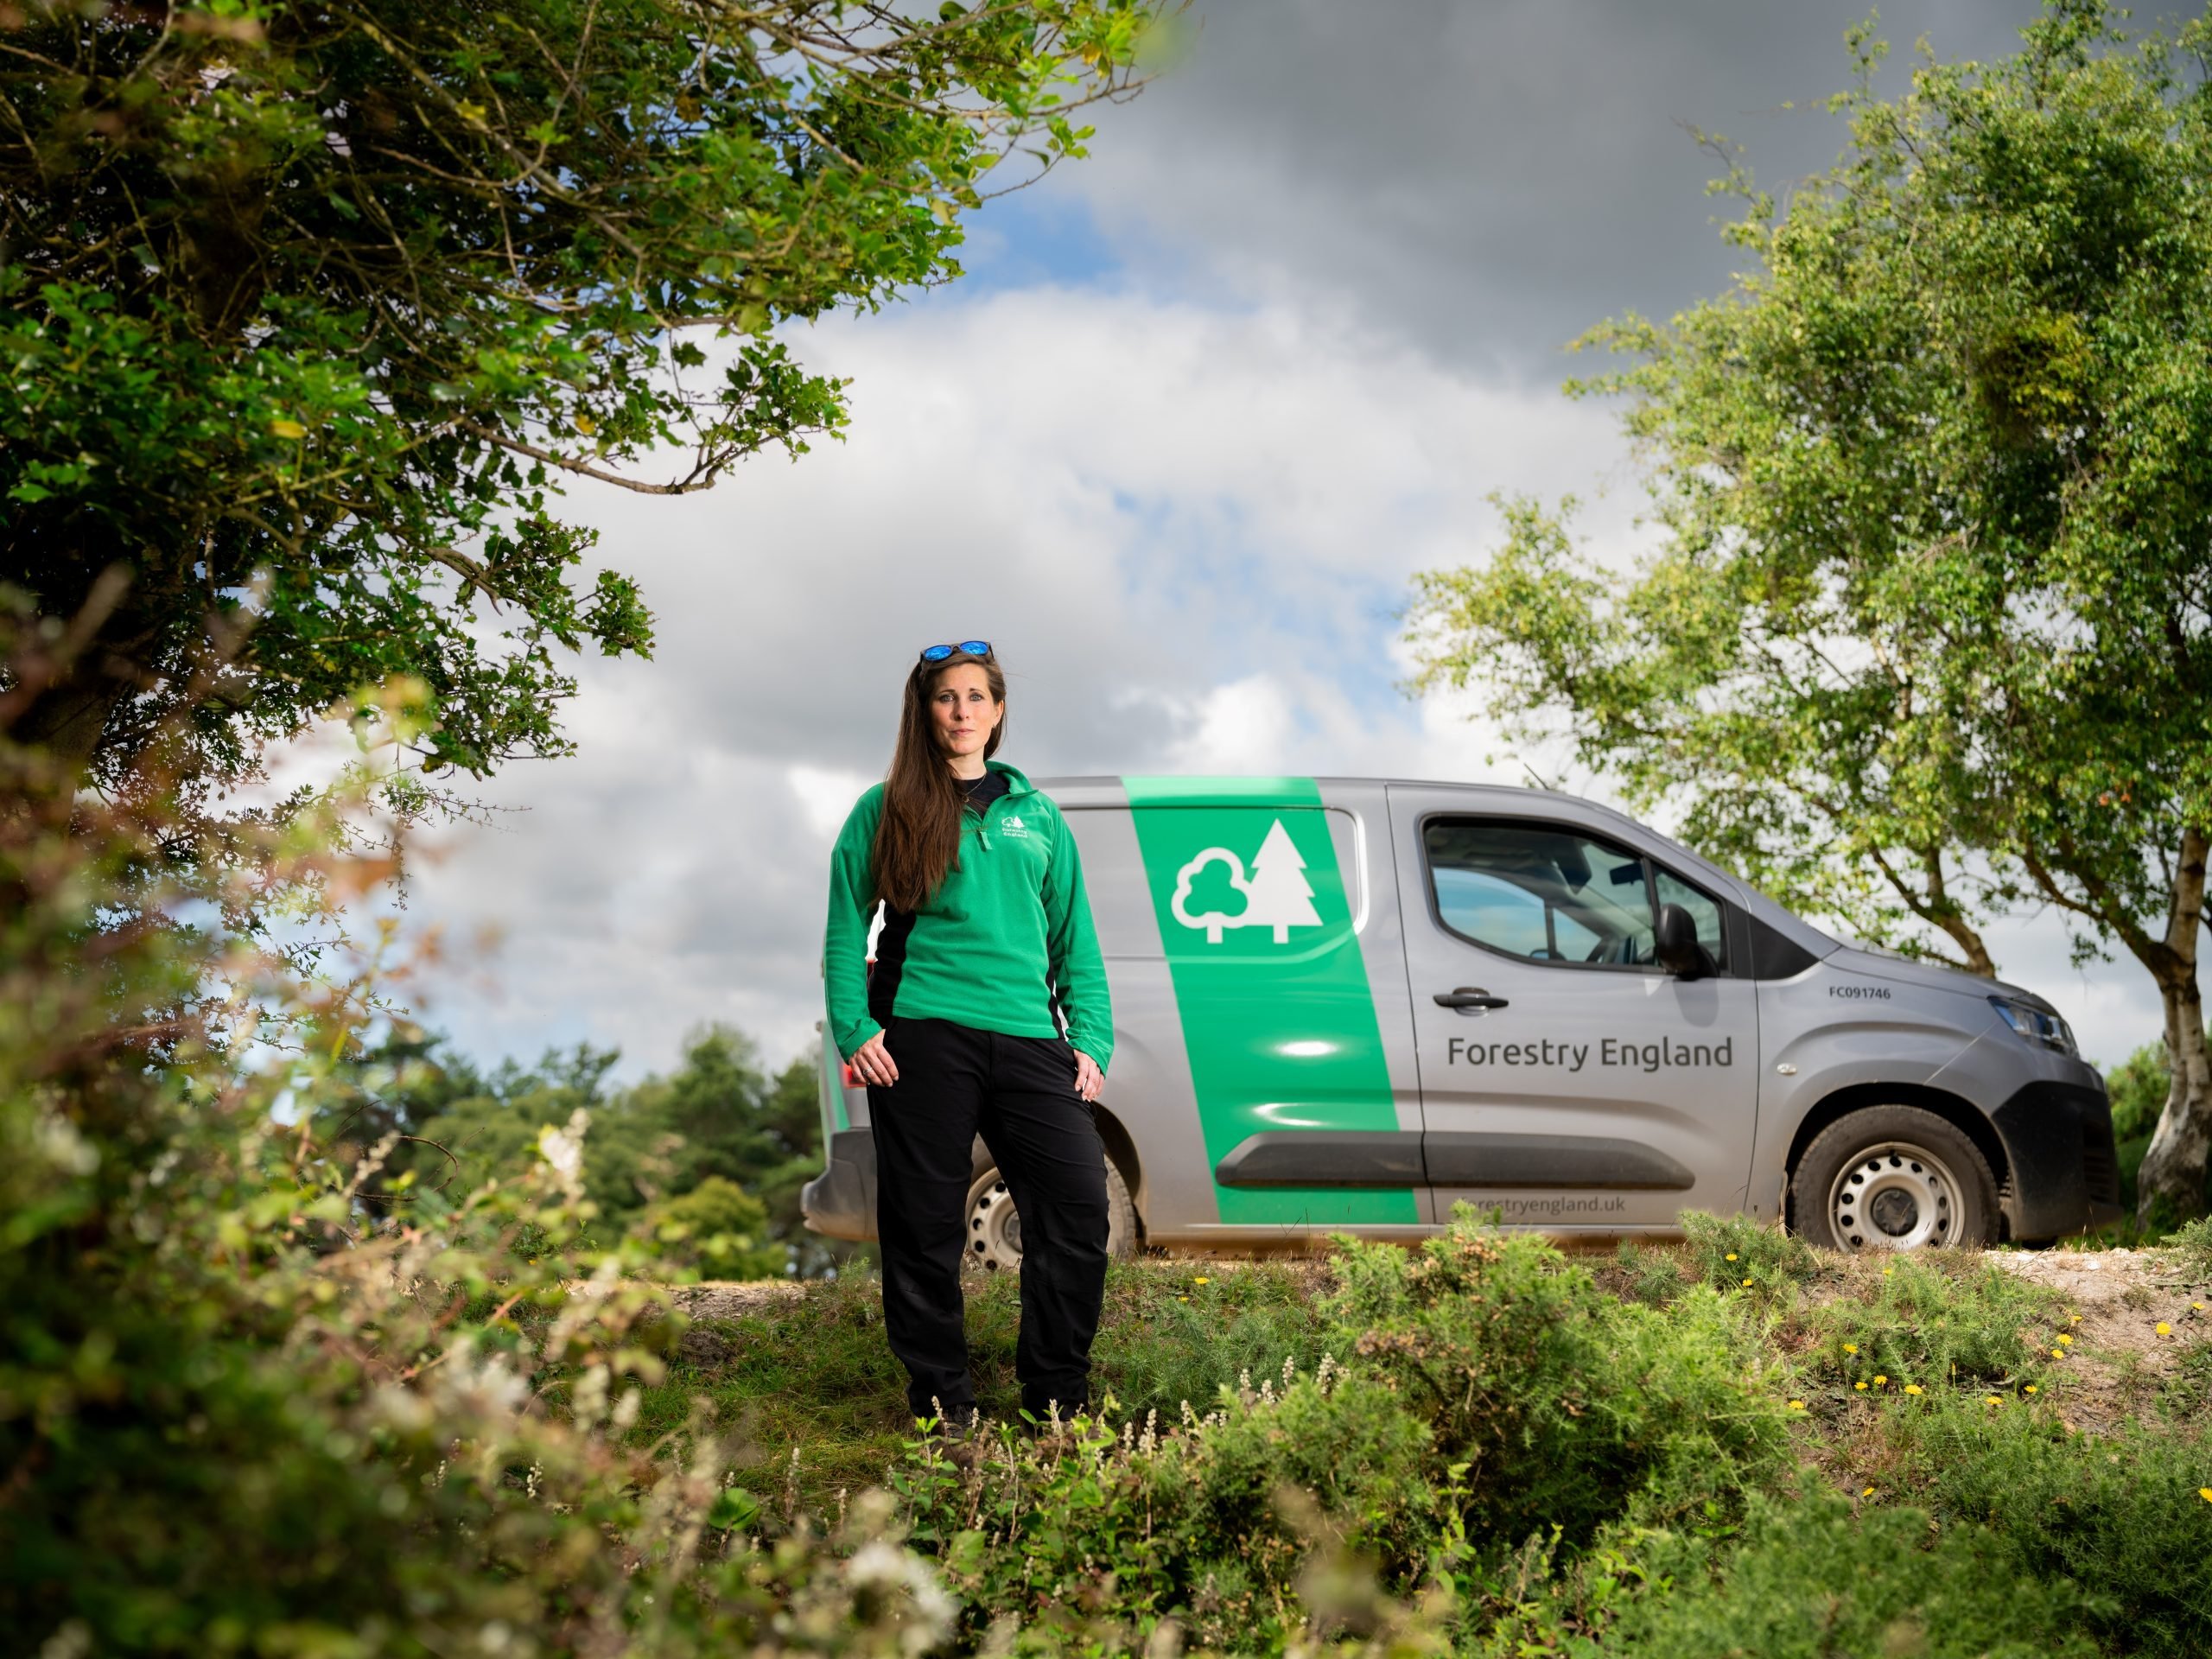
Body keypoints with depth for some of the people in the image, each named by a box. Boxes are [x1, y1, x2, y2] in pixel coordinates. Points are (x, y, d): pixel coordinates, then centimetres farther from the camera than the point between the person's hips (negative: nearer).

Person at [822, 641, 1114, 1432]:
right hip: (922, 1040, -2)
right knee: (925, 1224, 0)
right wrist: (853, 1031, -4)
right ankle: (941, 1404, 14)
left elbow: (1075, 939, 18)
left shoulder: (1038, 817, 19)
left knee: (1079, 1203, -9)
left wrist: (1090, 1040, 7)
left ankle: (1057, 1401, 4)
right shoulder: (886, 811, 10)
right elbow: (845, 929, 8)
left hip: (1029, 1041, 2)